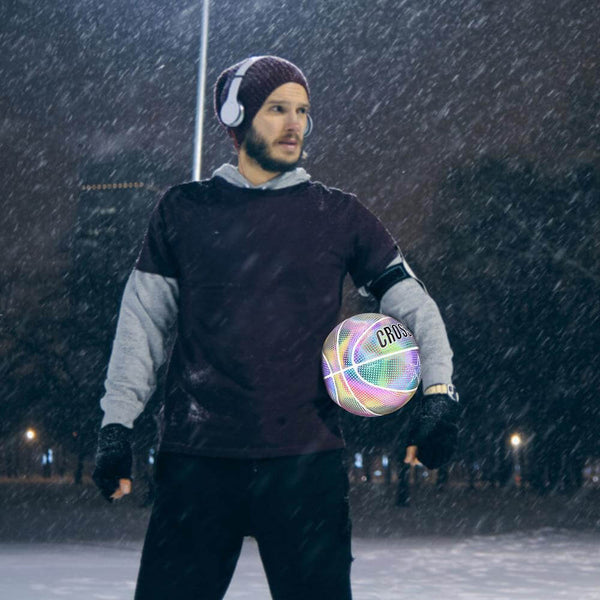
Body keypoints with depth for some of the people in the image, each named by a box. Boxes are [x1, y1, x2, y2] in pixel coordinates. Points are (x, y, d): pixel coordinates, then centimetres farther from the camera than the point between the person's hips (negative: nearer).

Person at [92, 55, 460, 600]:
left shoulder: (339, 216, 10)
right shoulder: (186, 210, 9)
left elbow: (411, 303, 11)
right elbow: (143, 322, 11)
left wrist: (439, 391, -3)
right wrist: (117, 424, 5)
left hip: (307, 457, 0)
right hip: (198, 455, 0)